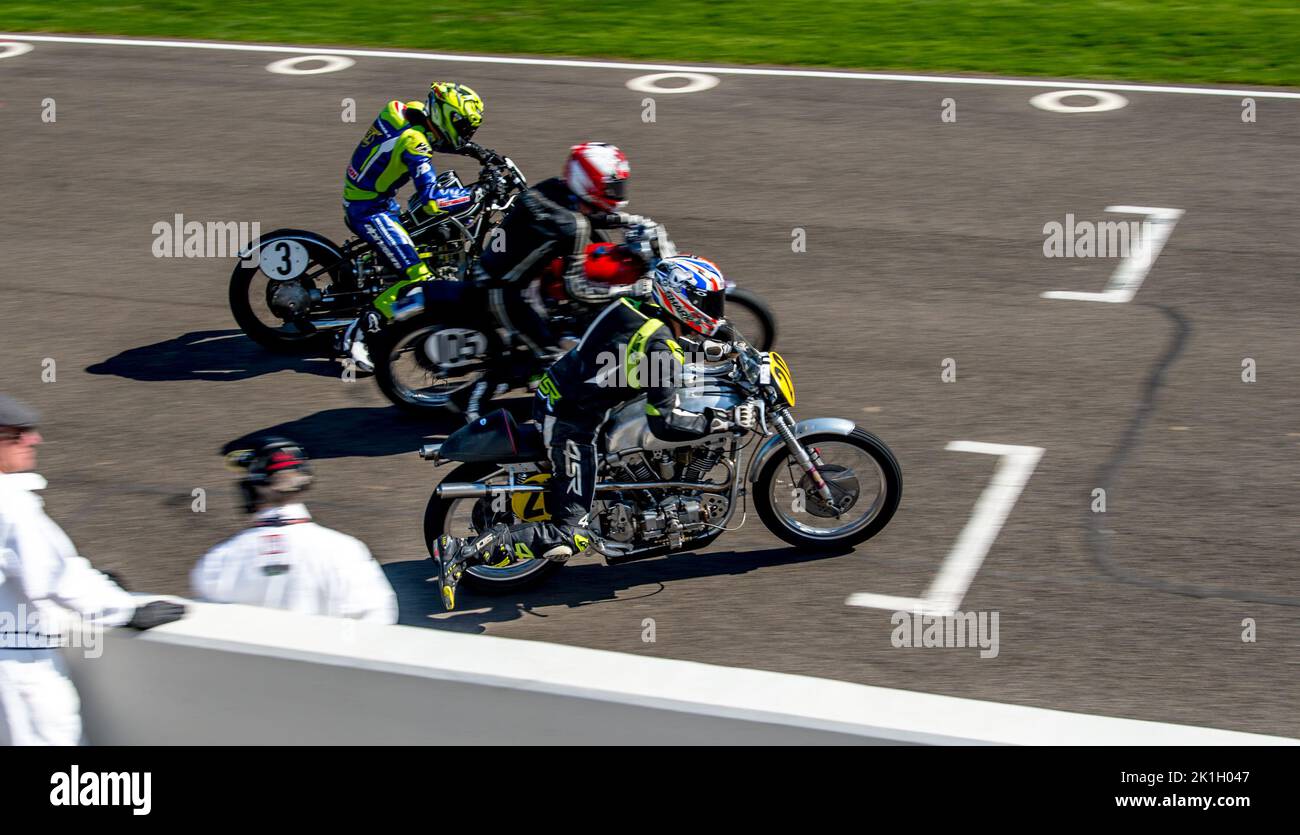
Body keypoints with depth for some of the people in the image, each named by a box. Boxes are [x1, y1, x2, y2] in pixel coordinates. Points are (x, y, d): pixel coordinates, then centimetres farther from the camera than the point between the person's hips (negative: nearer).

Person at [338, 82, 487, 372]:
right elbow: (431, 200, -36)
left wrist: (472, 149, 13)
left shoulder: (414, 112, 0)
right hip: (369, 211, -10)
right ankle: (355, 335, -13)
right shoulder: (414, 142, -28)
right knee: (419, 280, -16)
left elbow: (436, 139, 25)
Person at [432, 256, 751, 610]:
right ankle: (464, 551, -17)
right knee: (571, 537, -9)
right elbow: (664, 424, -23)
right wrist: (724, 421, -16)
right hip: (570, 424, -9)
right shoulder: (662, 348, -21)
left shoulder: (634, 309, 4)